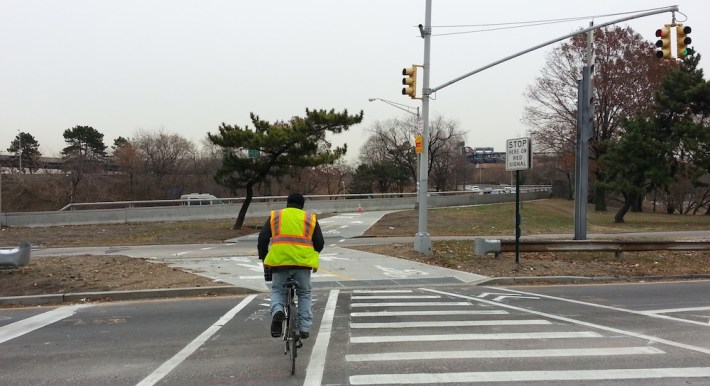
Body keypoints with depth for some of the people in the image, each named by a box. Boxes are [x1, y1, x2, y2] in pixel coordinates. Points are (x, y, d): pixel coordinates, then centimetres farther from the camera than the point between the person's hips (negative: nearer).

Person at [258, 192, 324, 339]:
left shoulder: (275, 216, 15)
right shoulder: (311, 218, 15)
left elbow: (263, 239, 9)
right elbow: (320, 243, 13)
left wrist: (263, 258, 22)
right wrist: (312, 255, 31)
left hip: (279, 260, 0)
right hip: (303, 261, 0)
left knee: (277, 291, 16)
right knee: (304, 294, 16)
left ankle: (277, 311, -14)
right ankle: (304, 328, 12)